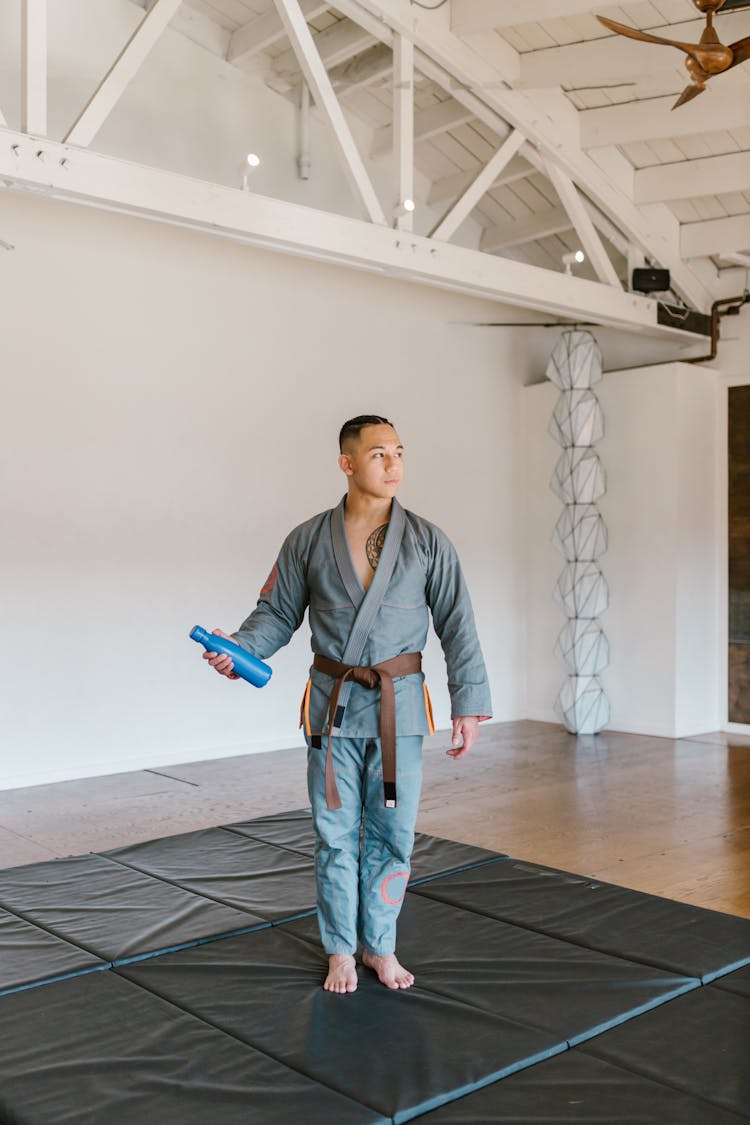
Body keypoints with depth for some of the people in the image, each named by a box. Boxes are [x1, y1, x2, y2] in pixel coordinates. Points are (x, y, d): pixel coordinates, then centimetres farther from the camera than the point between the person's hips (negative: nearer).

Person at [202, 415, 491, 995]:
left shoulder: (427, 542, -2)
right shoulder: (308, 541, -1)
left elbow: (458, 626, -1)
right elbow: (277, 614, 5)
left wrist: (468, 706, -4)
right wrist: (236, 649, -14)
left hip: (398, 706, 0)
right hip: (332, 704, 0)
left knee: (391, 833, 7)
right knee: (336, 834, 8)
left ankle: (381, 946, 27)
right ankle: (342, 950, 26)